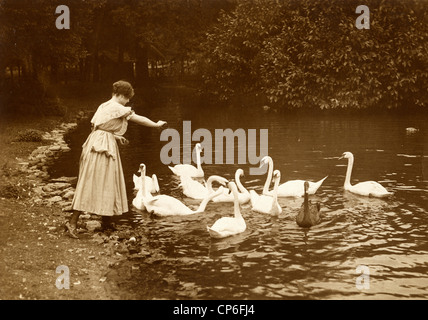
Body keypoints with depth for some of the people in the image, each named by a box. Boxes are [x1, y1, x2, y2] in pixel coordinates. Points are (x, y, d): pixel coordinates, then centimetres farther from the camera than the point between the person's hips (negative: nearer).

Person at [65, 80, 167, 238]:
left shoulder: (104, 106, 15)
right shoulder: (118, 108, -10)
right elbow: (139, 119, -4)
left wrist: (115, 137, 17)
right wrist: (157, 124, 10)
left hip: (96, 142, 9)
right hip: (103, 146, -9)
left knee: (106, 183, 15)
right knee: (90, 183, -8)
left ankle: (106, 221, 24)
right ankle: (72, 222, -8)